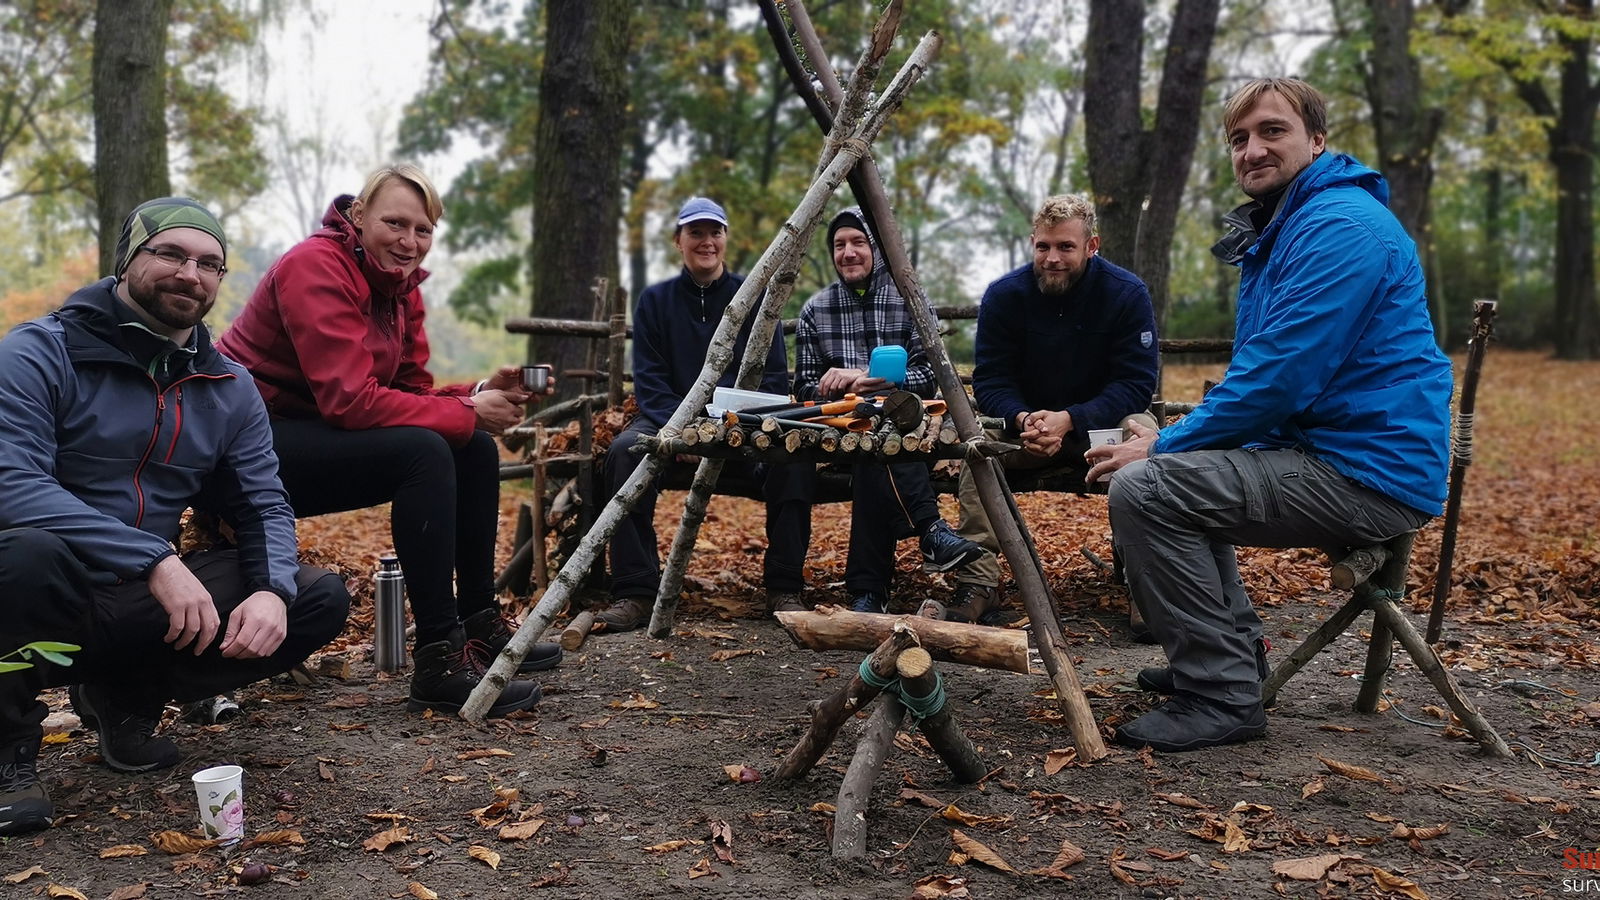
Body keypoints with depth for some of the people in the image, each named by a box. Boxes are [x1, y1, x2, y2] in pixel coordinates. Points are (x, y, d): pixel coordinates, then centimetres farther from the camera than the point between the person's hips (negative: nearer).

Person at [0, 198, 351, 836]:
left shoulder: (229, 388, 7)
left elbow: (263, 505, 7)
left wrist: (273, 591, -16)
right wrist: (157, 561, -32)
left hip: (144, 605, 5)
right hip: (56, 595, -5)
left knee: (321, 599, -9)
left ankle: (126, 698, 9)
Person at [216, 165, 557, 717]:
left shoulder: (400, 285, 8)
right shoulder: (316, 268, -19)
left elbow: (413, 390, 5)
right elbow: (350, 399, -27)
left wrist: (483, 394, -14)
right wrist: (467, 412, -22)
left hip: (315, 433, 9)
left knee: (475, 449, -2)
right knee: (424, 450, -28)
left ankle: (478, 623, 6)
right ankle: (440, 661, -27)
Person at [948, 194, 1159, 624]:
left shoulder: (1127, 293, -13)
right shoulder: (1004, 294, -9)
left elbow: (1136, 384, -16)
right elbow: (989, 380, -9)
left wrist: (1069, 420, -31)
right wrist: (1022, 419, -32)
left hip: (1101, 422, -1)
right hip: (1025, 419, 1)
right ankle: (978, 583, -29)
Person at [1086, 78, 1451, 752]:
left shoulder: (1341, 228, -16)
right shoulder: (1278, 230, 19)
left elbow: (1279, 375, -23)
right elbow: (1263, 370, 22)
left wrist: (1165, 446, -12)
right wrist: (1172, 438, 6)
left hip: (1367, 475, -11)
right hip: (1322, 450, 11)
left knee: (1143, 489, -21)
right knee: (1174, 470, 24)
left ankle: (1222, 695, -12)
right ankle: (1235, 652, 24)